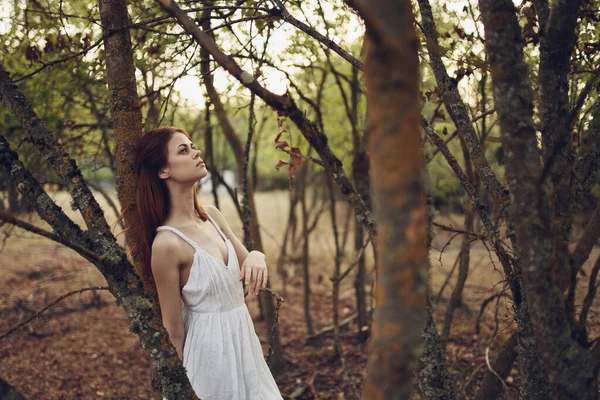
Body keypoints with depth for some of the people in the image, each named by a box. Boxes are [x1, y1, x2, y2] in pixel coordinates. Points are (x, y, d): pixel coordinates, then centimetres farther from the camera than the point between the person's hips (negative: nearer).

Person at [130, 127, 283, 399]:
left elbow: (245, 265, 11)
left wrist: (256, 257, -12)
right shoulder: (167, 243, -22)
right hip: (211, 347, -7)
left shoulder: (212, 215, -1)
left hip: (243, 338, 7)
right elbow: (173, 329, -16)